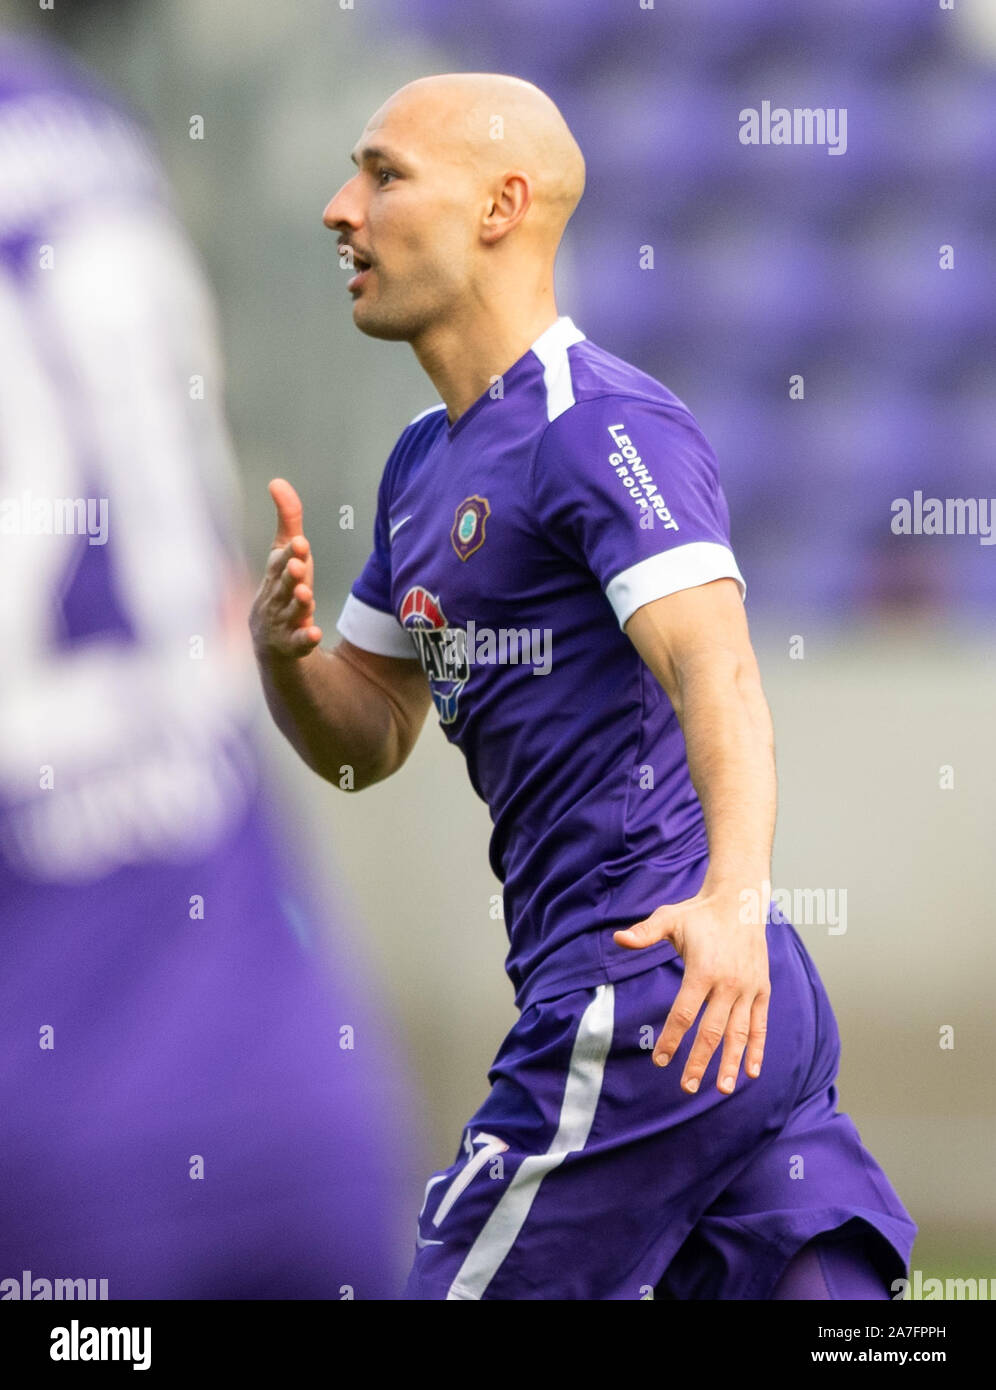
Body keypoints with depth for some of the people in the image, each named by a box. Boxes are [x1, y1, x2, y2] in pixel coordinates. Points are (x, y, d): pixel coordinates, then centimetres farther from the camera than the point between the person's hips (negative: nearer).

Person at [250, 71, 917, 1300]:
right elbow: (362, 739, 22)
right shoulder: (429, 462, 19)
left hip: (653, 999, -9)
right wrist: (284, 646, -1)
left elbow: (715, 667, -27)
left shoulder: (603, 428, -12)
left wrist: (732, 897, -44)